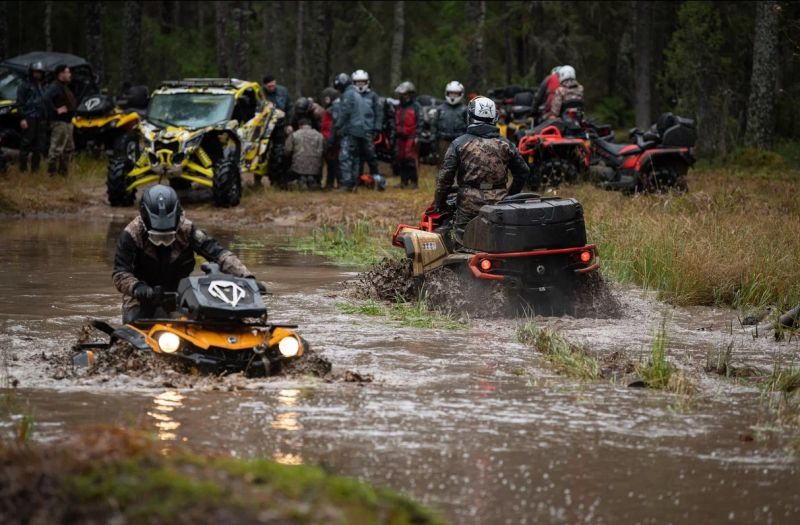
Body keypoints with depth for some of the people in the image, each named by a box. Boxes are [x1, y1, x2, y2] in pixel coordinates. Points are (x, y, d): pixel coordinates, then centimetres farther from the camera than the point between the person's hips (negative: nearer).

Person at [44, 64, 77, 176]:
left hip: (68, 121, 11)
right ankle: (51, 172, -7)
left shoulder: (65, 87, 18)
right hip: (59, 122, -11)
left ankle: (63, 171, 25)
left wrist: (72, 110, 15)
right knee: (57, 149, -10)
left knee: (69, 148, 17)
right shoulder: (55, 86, -15)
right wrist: (56, 110, -27)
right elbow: (46, 98, -32)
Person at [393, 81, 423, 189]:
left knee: (411, 159, -12)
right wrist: (394, 135, 21)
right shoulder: (399, 107, 19)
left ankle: (413, 181, -9)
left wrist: (417, 136, -14)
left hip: (411, 137, -7)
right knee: (400, 159, 5)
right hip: (400, 137, 7)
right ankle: (404, 181, 12)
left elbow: (420, 122, -7)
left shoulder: (416, 107, -2)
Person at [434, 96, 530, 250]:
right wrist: (511, 196, 25)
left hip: (469, 203, -3)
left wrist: (439, 203, 6)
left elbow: (445, 177, -5)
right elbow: (523, 172, 13)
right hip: (498, 203, 3)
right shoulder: (505, 145, 6)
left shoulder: (459, 143, -2)